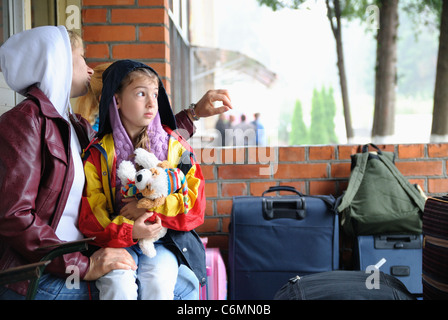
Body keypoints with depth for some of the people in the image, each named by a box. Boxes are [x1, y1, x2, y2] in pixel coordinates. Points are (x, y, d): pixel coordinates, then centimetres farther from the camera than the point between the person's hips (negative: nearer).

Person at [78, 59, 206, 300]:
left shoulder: (175, 146, 6)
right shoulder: (98, 154, 2)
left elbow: (195, 205, 1)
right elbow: (89, 218, -3)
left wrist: (151, 208, -13)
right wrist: (129, 230, -21)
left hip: (166, 240, 1)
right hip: (117, 241, 0)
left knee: (157, 279, -29)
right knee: (118, 281, -30)